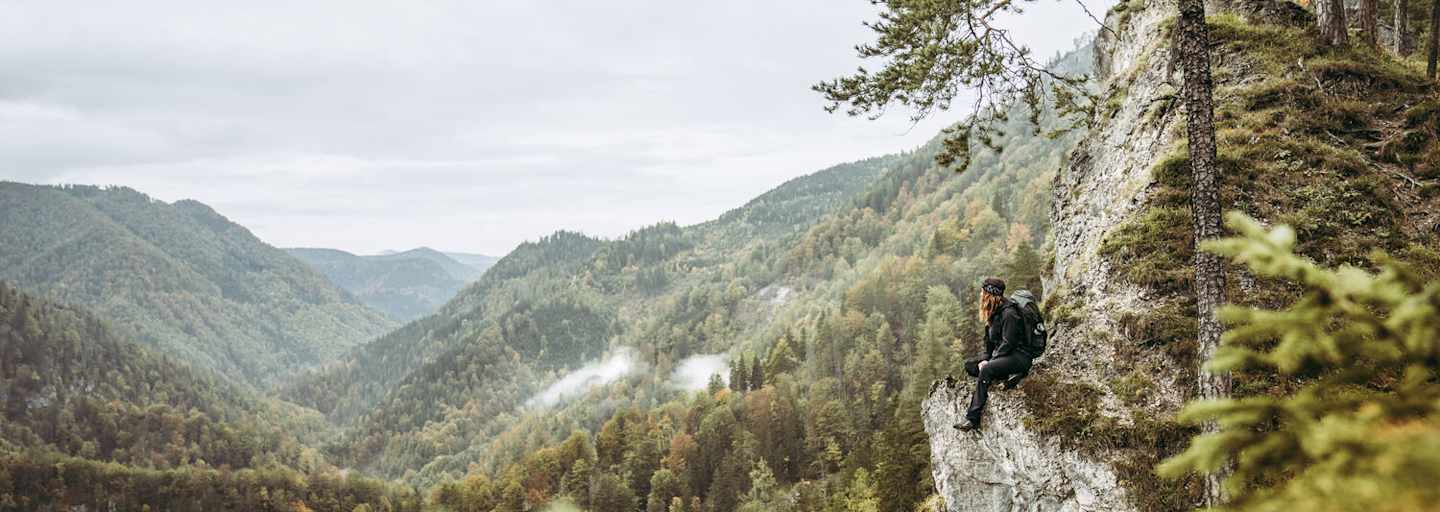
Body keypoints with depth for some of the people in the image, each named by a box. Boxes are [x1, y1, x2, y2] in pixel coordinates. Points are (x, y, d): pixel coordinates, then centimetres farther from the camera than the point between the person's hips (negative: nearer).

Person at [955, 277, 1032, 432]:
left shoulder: (1009, 313, -15)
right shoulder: (994, 314, 15)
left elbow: (1008, 343, -20)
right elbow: (990, 343, 15)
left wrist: (989, 361, -19)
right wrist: (985, 359, -1)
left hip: (1019, 357, -10)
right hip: (1001, 357, 10)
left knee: (986, 370, -32)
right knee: (969, 366, 0)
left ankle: (973, 418, -34)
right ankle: (1009, 375, -11)